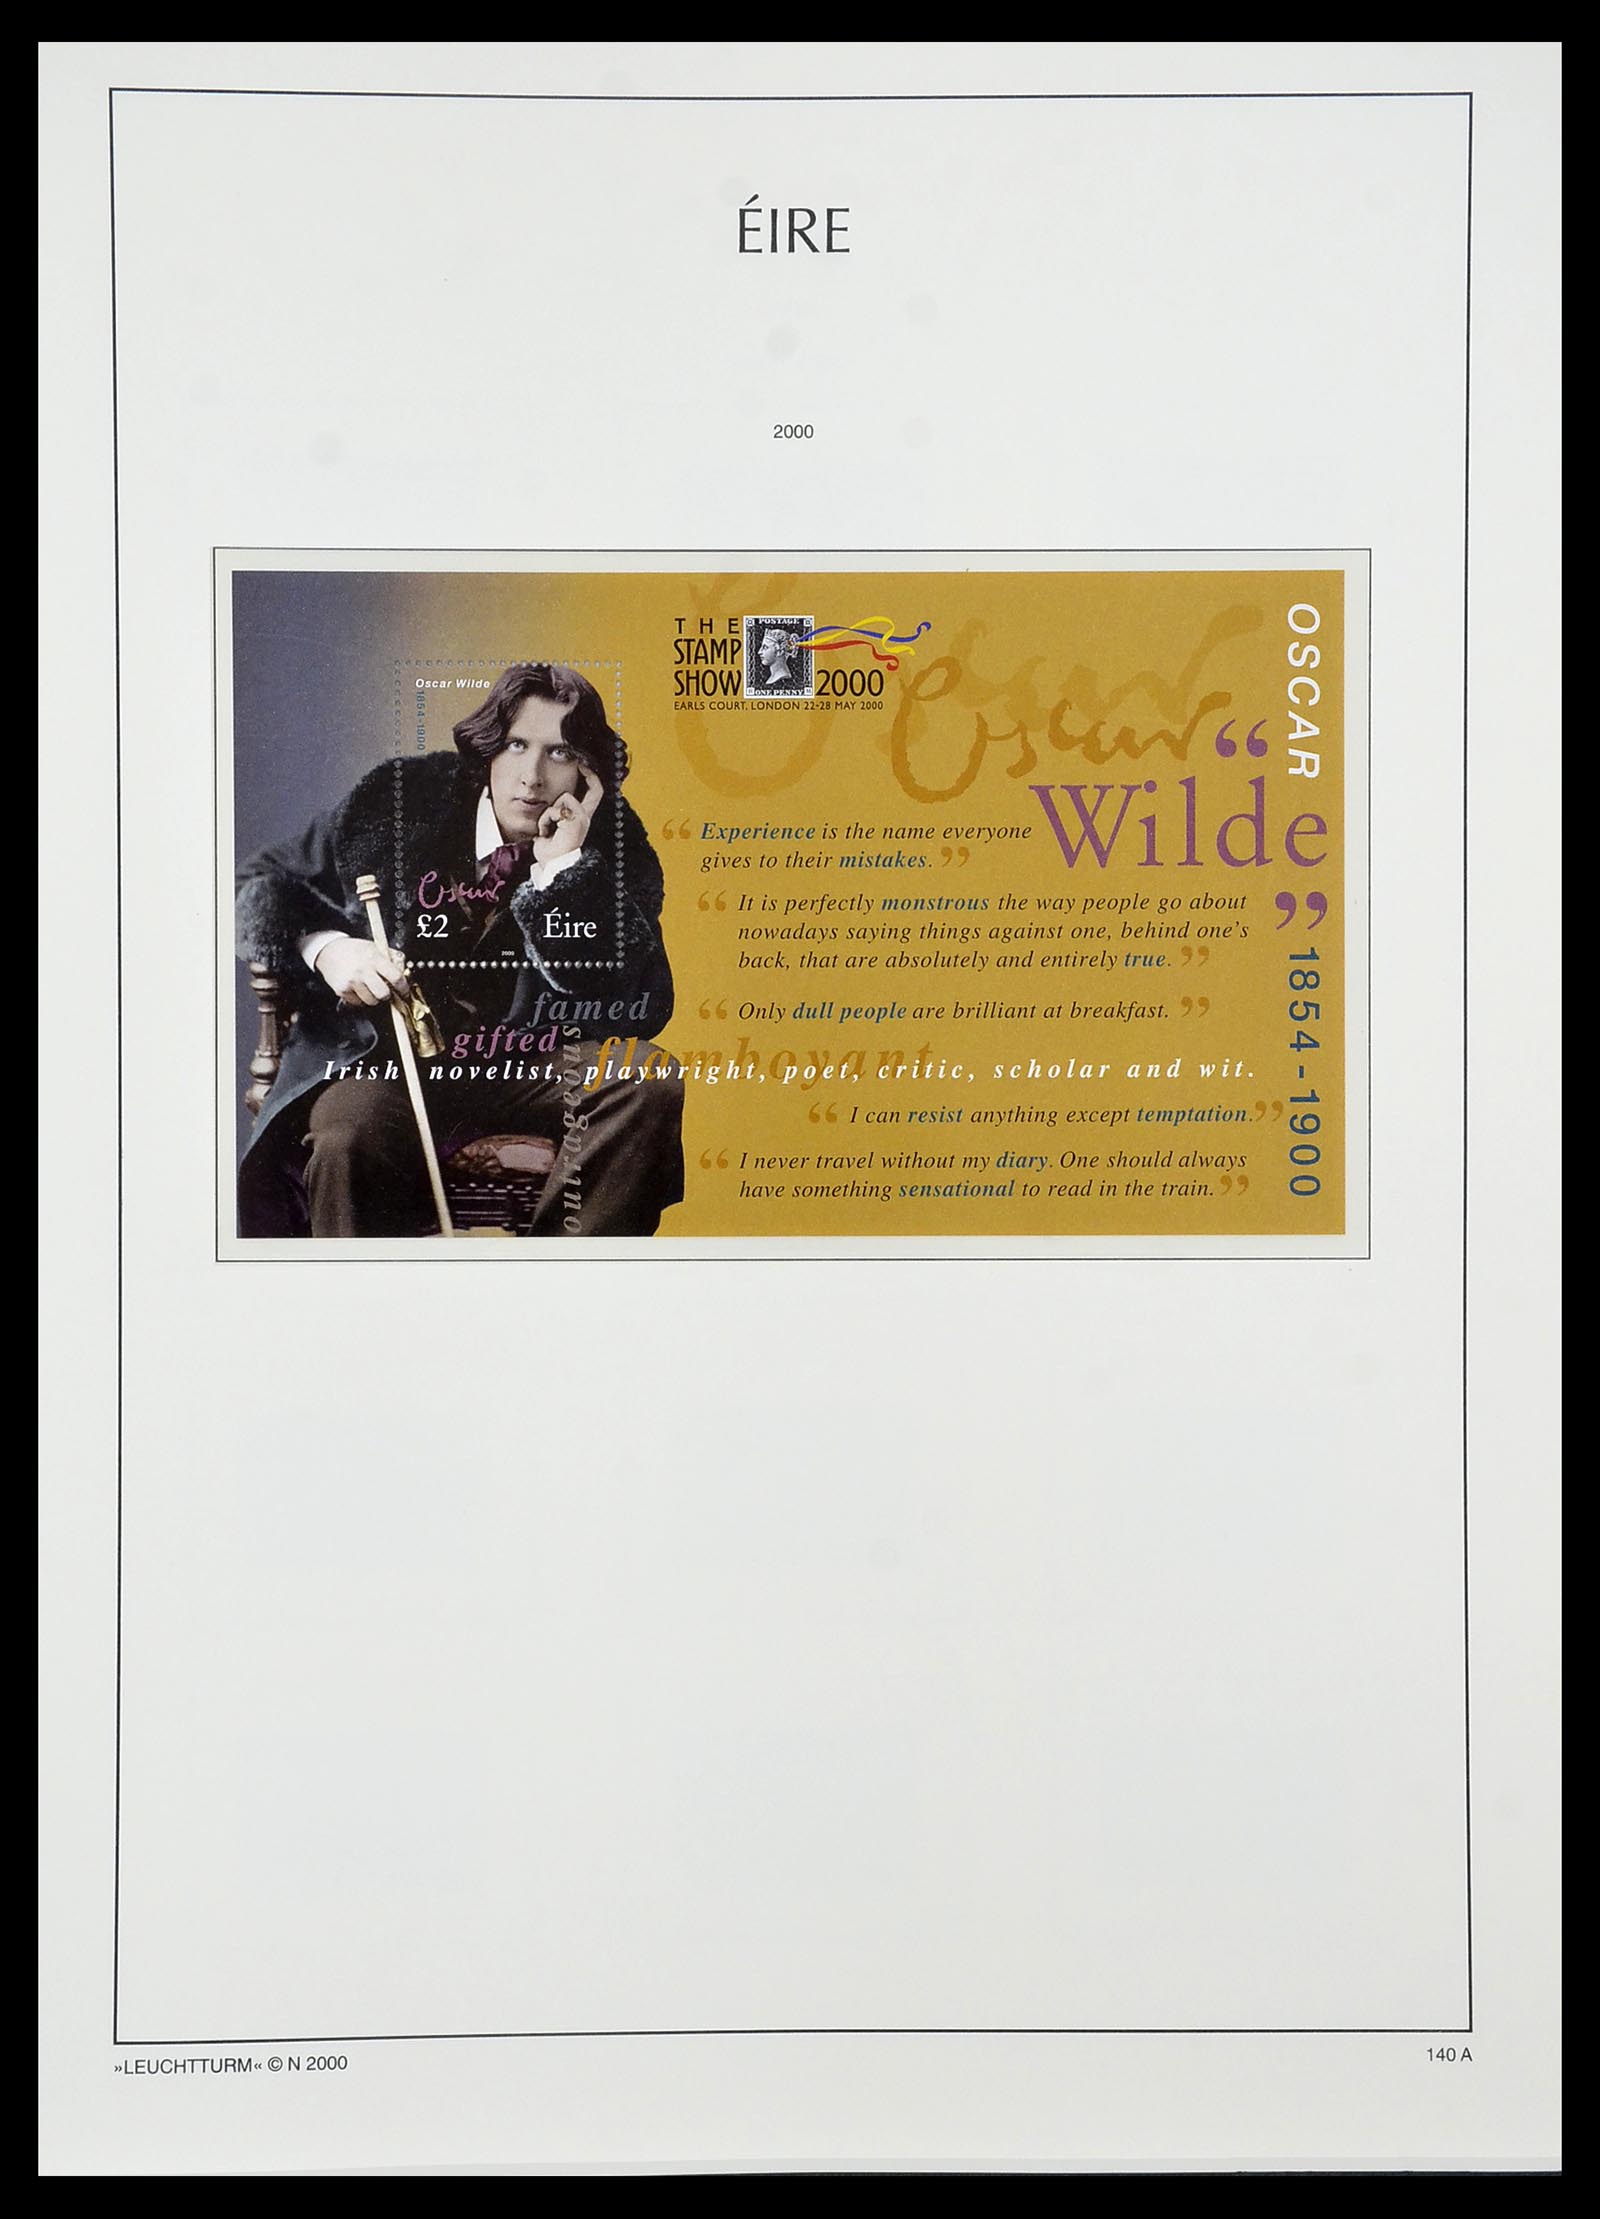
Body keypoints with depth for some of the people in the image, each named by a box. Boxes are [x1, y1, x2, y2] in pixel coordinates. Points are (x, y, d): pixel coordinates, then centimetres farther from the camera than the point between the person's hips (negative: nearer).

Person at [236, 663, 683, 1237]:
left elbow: (639, 1011, -14)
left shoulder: (615, 845, -2)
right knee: (346, 1136, -34)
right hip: (387, 1054, -1)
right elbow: (264, 880, 10)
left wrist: (562, 867, -19)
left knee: (651, 1079, -27)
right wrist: (326, 947, -12)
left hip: (534, 1065, 1)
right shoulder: (401, 797, -1)